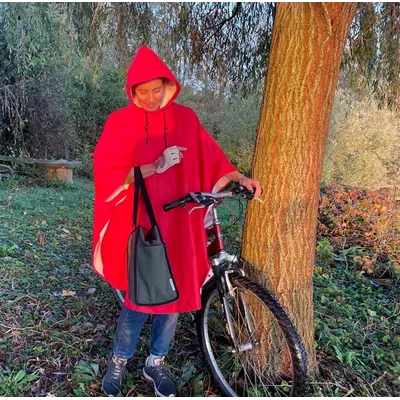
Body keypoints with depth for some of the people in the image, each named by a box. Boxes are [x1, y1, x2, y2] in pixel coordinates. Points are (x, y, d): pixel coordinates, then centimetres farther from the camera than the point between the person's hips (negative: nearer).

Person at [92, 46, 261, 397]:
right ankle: (119, 362, 33)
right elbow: (105, 173, -11)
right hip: (138, 226, -3)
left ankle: (155, 364, 34)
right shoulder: (120, 122, -4)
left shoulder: (185, 118, 4)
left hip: (177, 226, 3)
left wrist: (240, 177, -4)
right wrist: (154, 167, -22)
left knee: (174, 297, 11)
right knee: (138, 300, 5)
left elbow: (210, 155, 10)